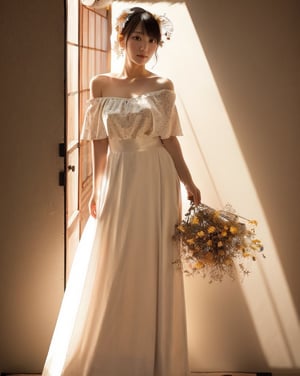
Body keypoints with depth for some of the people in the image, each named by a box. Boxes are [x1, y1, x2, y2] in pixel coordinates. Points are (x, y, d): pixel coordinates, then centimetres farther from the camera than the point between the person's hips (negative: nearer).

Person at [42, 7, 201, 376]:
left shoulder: (163, 86, 1)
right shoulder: (101, 84, 3)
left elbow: (169, 139, 0)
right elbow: (100, 143, 3)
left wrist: (189, 183, -7)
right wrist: (96, 190, -1)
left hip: (156, 185, 0)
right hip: (117, 183, 1)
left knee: (153, 271, 5)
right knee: (110, 273, 6)